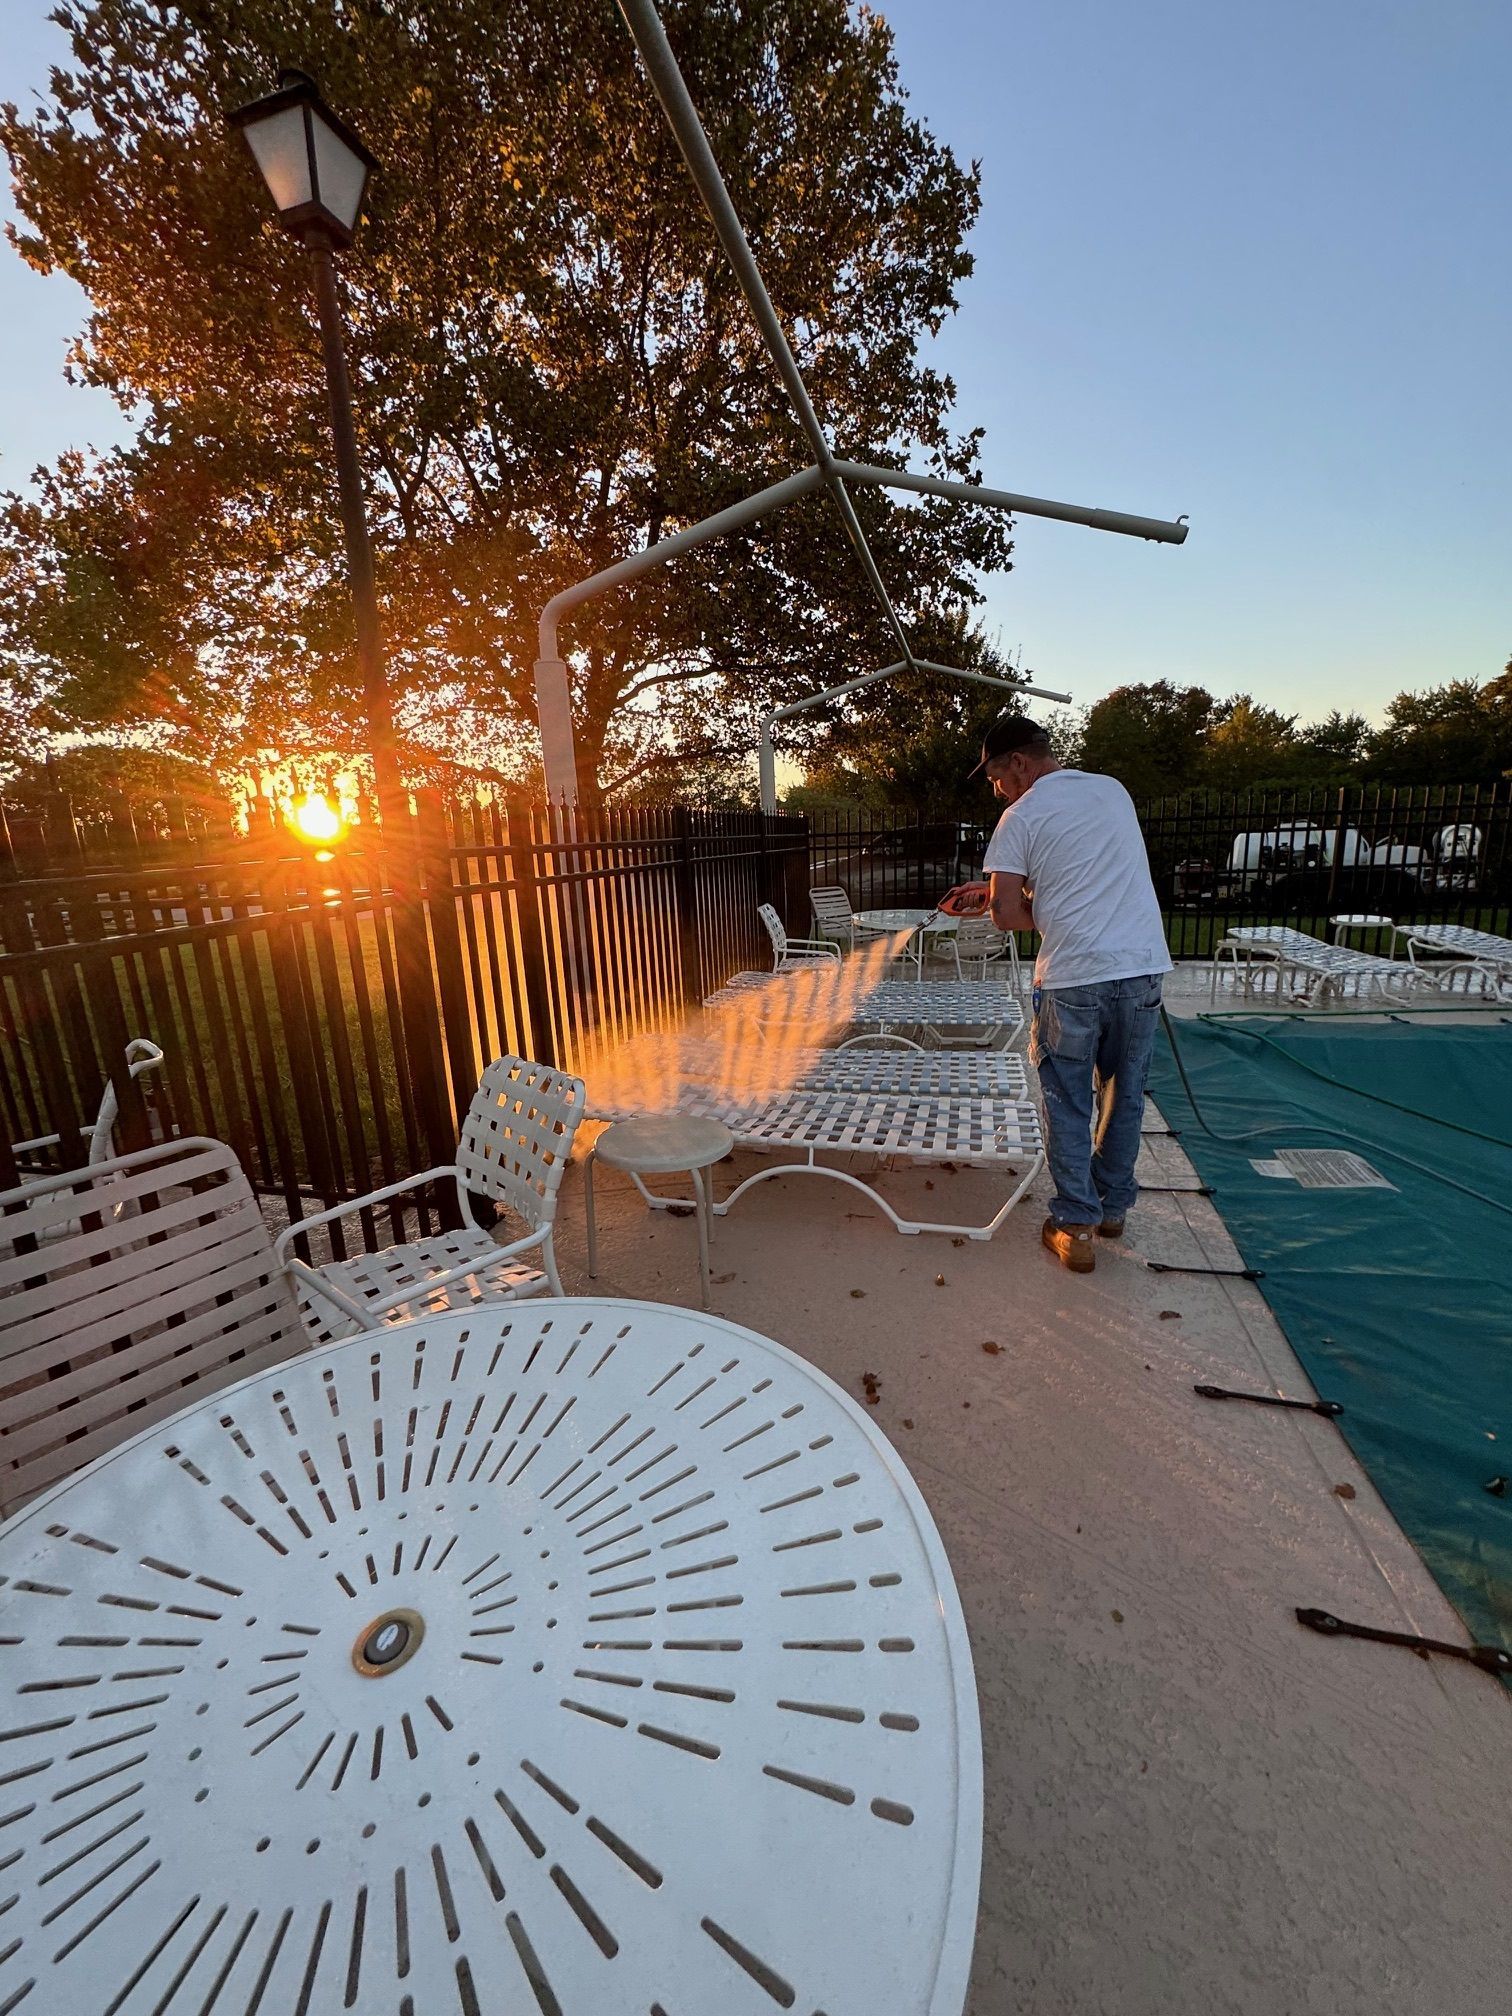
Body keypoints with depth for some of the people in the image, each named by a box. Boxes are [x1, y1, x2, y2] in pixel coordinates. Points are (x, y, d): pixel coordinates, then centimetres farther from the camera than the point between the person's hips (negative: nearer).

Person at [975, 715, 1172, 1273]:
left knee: (1068, 1105, 9)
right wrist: (995, 887, 26)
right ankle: (1114, 1205, 33)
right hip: (1143, 968, 6)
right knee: (1125, 1095, 18)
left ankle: (1076, 1226, 15)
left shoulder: (1021, 816, -5)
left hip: (1072, 979, -5)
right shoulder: (1113, 791, 13)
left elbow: (1005, 914, -11)